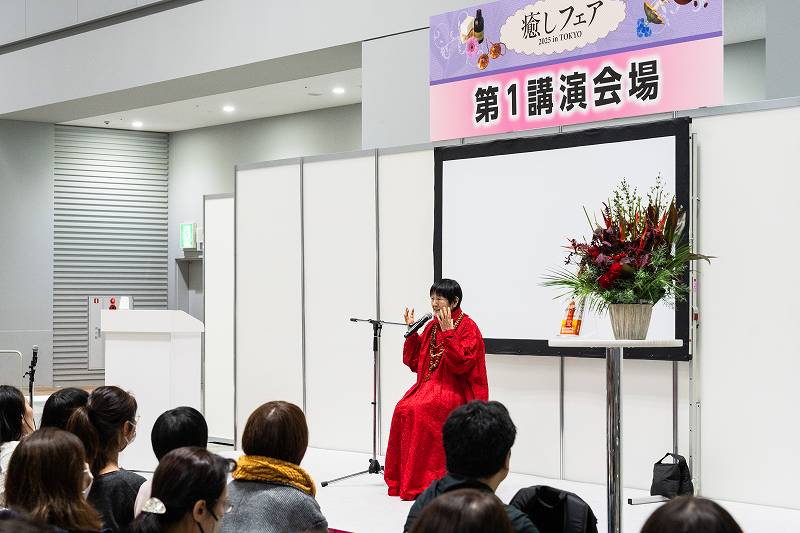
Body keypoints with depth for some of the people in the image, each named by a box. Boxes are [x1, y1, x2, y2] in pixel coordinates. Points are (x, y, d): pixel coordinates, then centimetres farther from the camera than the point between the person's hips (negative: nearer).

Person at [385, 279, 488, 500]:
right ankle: (402, 479, -14)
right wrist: (412, 332, 6)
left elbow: (461, 365, -18)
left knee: (418, 410, -30)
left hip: (455, 390, -6)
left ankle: (419, 481, -23)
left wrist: (448, 333, -21)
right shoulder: (431, 326, 14)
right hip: (429, 386, 6)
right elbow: (413, 363, 15)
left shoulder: (467, 327, -6)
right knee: (403, 409, -22)